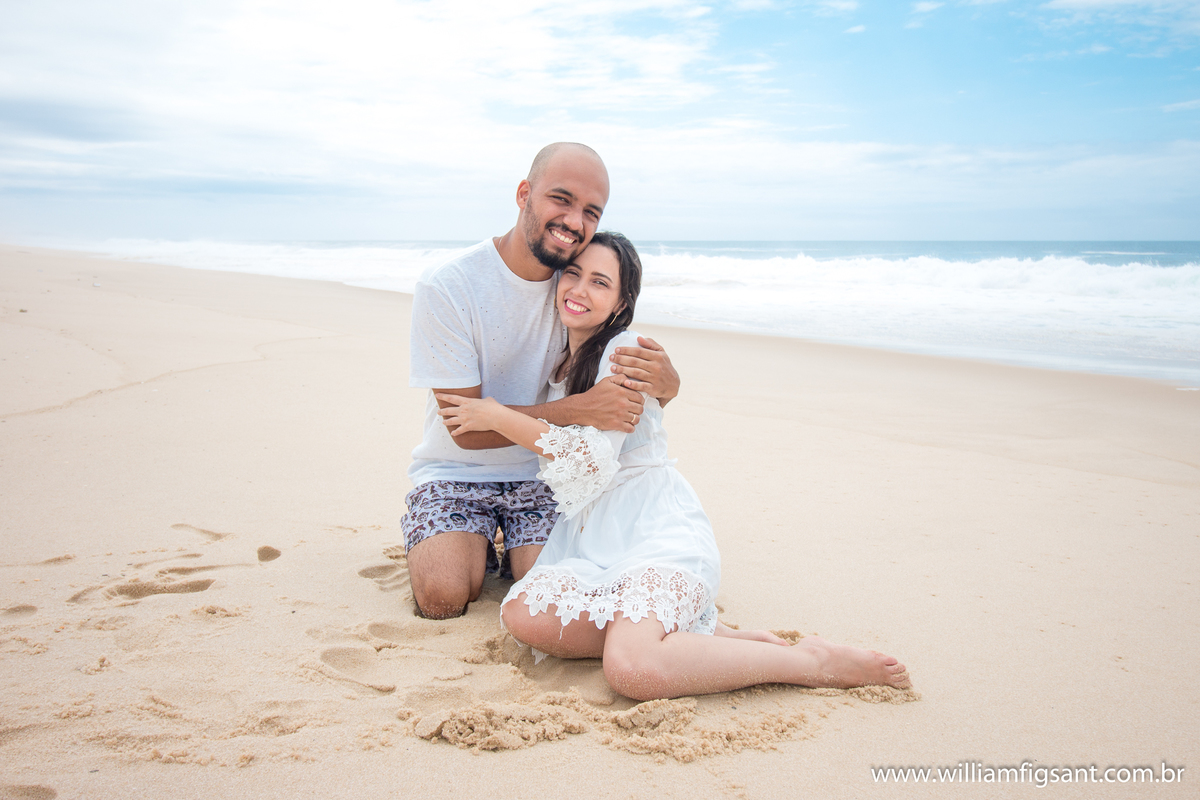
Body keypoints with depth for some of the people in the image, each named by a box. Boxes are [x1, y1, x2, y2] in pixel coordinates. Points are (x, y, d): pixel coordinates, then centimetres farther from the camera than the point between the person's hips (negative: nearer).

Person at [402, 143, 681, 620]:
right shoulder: (445, 288, -20)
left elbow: (630, 390, -4)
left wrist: (665, 381, -31)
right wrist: (580, 410, -34)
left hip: (542, 470, 3)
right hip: (456, 471, -2)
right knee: (443, 597, -22)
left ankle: (516, 546, 16)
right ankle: (470, 542, 11)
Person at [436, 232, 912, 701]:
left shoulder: (627, 352, -4)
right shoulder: (558, 361, 20)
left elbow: (596, 457, -14)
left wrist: (498, 417, -10)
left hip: (654, 526, -7)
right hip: (591, 535, 7)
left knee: (633, 669, -35)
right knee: (524, 615, -28)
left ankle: (813, 660, -17)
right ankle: (702, 636, -18)